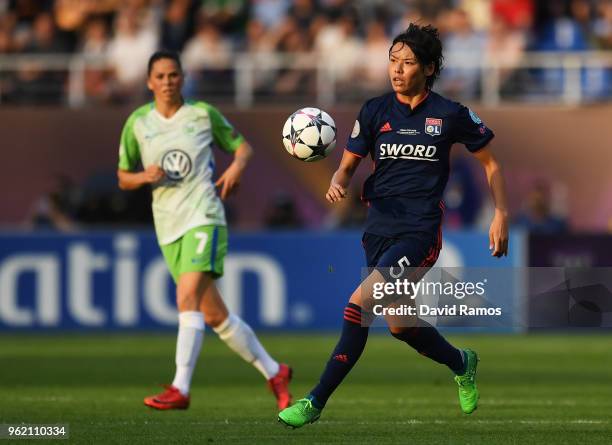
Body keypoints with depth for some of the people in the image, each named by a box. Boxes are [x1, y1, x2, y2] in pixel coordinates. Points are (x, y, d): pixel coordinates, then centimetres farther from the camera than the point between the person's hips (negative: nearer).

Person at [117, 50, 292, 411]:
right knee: (214, 315, 6)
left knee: (188, 297, -22)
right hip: (169, 228, 4)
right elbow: (123, 179, 14)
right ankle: (274, 372, 22)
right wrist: (145, 176, -8)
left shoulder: (203, 114, 3)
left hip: (204, 218, -4)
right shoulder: (138, 123, 8)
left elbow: (243, 146, 14)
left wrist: (237, 167, -8)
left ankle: (180, 389, -26)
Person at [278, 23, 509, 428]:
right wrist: (338, 183, -13)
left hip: (420, 231, -5)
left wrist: (501, 216, 3)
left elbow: (490, 162, 9)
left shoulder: (450, 115, -3)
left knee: (360, 303, -22)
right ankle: (461, 364, 46)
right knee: (400, 325, 15)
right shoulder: (375, 111, 5)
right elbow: (350, 163, 10)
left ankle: (317, 402, -16)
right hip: (379, 228, 5)